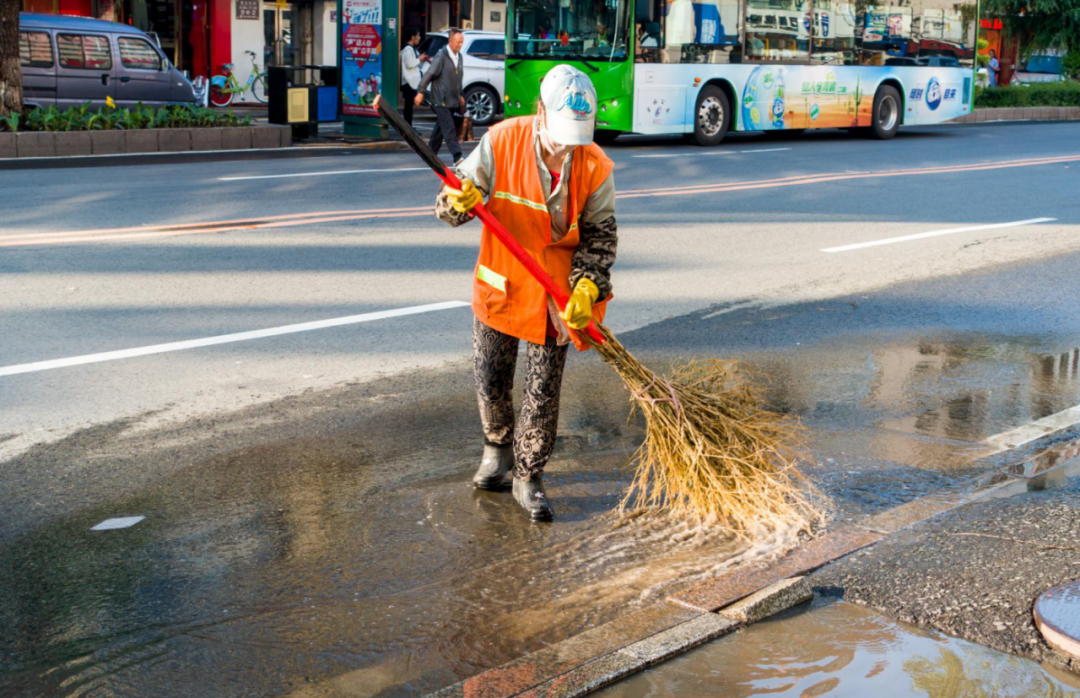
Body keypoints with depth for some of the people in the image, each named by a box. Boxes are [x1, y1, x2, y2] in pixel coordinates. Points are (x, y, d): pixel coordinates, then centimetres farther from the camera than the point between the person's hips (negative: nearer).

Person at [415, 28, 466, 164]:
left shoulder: (458, 57, 12)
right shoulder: (441, 56, -11)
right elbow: (429, 74, -11)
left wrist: (460, 95, 21)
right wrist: (421, 92, -12)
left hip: (452, 100, 7)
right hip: (441, 100, -7)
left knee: (441, 127, 14)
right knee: (449, 128, -12)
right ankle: (457, 156, -17)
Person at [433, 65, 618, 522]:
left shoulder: (595, 167, -12)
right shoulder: (501, 143, -14)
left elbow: (600, 234, -5)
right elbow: (450, 202, -8)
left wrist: (588, 284, -20)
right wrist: (458, 203, -32)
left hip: (555, 293, -1)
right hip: (499, 283, 1)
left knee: (543, 392, 2)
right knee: (490, 381, 12)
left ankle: (528, 478, 19)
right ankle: (497, 449, 40)